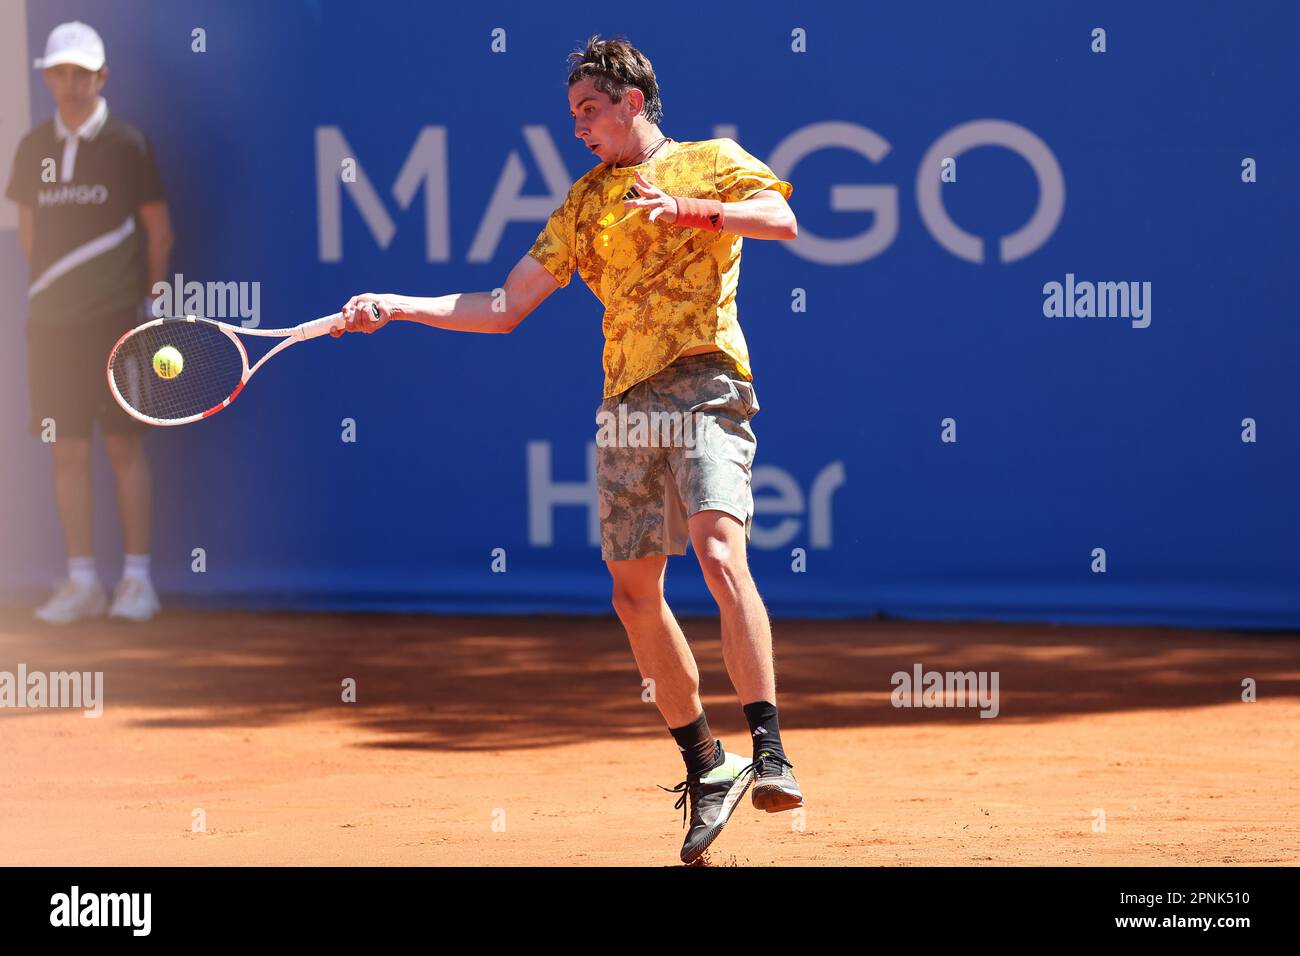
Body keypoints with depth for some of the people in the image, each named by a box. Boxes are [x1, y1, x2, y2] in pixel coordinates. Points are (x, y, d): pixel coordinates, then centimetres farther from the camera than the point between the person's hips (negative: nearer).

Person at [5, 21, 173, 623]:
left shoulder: (125, 143, -2)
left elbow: (158, 229, 4)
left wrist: (144, 296, 7)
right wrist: (50, 285, 14)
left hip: (114, 318, -4)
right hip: (52, 319, 4)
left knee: (125, 445, -2)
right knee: (67, 450, 3)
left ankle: (136, 578, 3)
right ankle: (81, 580, 8)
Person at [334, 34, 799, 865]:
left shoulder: (710, 162, 8)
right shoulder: (585, 203, 20)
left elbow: (782, 219, -11)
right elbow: (504, 308, 19)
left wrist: (687, 207, -21)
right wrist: (395, 308, 10)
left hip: (704, 384, -6)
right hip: (627, 403, 6)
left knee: (720, 552, -25)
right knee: (634, 590, 3)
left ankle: (770, 754, -27)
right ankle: (706, 770, 15)